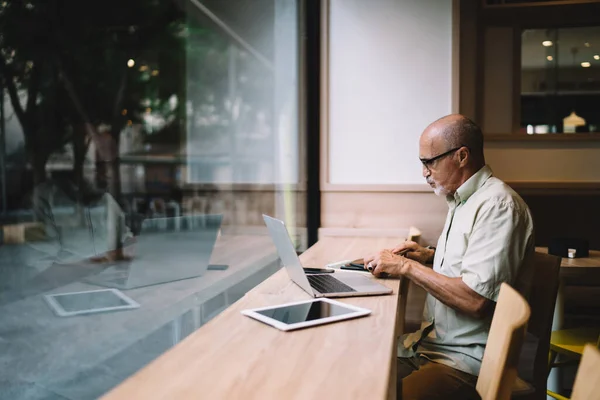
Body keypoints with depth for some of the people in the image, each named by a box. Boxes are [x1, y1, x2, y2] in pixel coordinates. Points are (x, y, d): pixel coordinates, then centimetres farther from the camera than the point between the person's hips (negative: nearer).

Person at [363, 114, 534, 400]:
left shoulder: (498, 204, -17)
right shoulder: (461, 200, 14)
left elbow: (476, 301, -24)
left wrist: (406, 267, -16)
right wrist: (432, 255, 10)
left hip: (467, 359, -8)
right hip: (428, 344, 9)